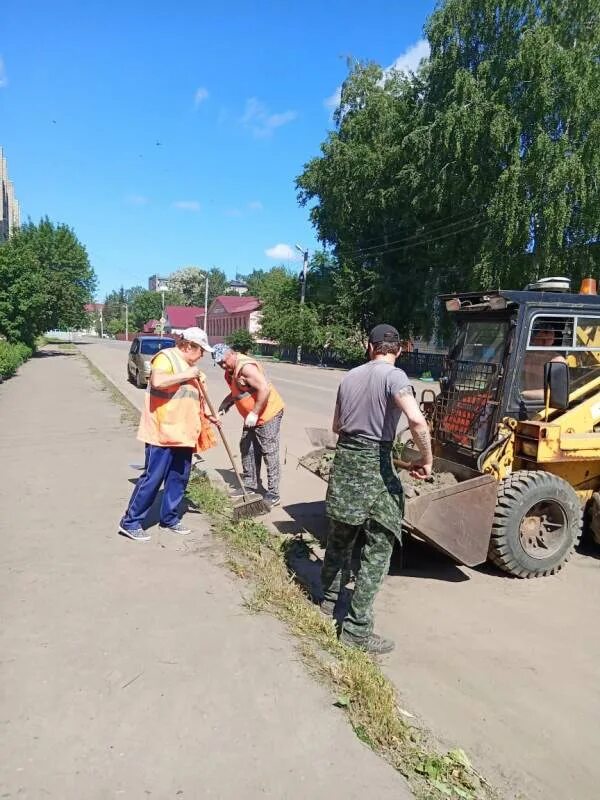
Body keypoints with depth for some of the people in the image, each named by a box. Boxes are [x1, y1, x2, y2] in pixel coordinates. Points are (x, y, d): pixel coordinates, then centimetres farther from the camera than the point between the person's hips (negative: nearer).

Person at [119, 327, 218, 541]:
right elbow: (157, 381, -30)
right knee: (152, 478, -4)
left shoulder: (189, 365, 19)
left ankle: (169, 519, 25)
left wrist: (207, 415, 15)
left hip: (183, 433, 9)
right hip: (162, 432, -9)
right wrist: (185, 375, -23)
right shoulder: (166, 357, -10)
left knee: (179, 478, 12)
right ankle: (130, 522, 8)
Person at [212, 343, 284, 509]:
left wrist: (254, 413, -26)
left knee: (269, 454, -6)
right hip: (251, 416, 10)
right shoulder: (231, 369, 9)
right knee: (247, 450, 14)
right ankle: (250, 487, 26)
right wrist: (224, 406, 5)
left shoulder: (246, 366, -23)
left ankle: (273, 495, -1)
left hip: (268, 413, -10)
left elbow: (264, 389, -29)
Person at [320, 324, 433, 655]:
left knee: (340, 536, 23)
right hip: (374, 465, -7)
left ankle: (329, 599, 42)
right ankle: (356, 628, 7)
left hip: (344, 459, 7)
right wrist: (427, 459, -15)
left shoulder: (350, 377, 9)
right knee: (377, 549, 3)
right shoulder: (393, 376, -12)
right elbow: (417, 420, -29)